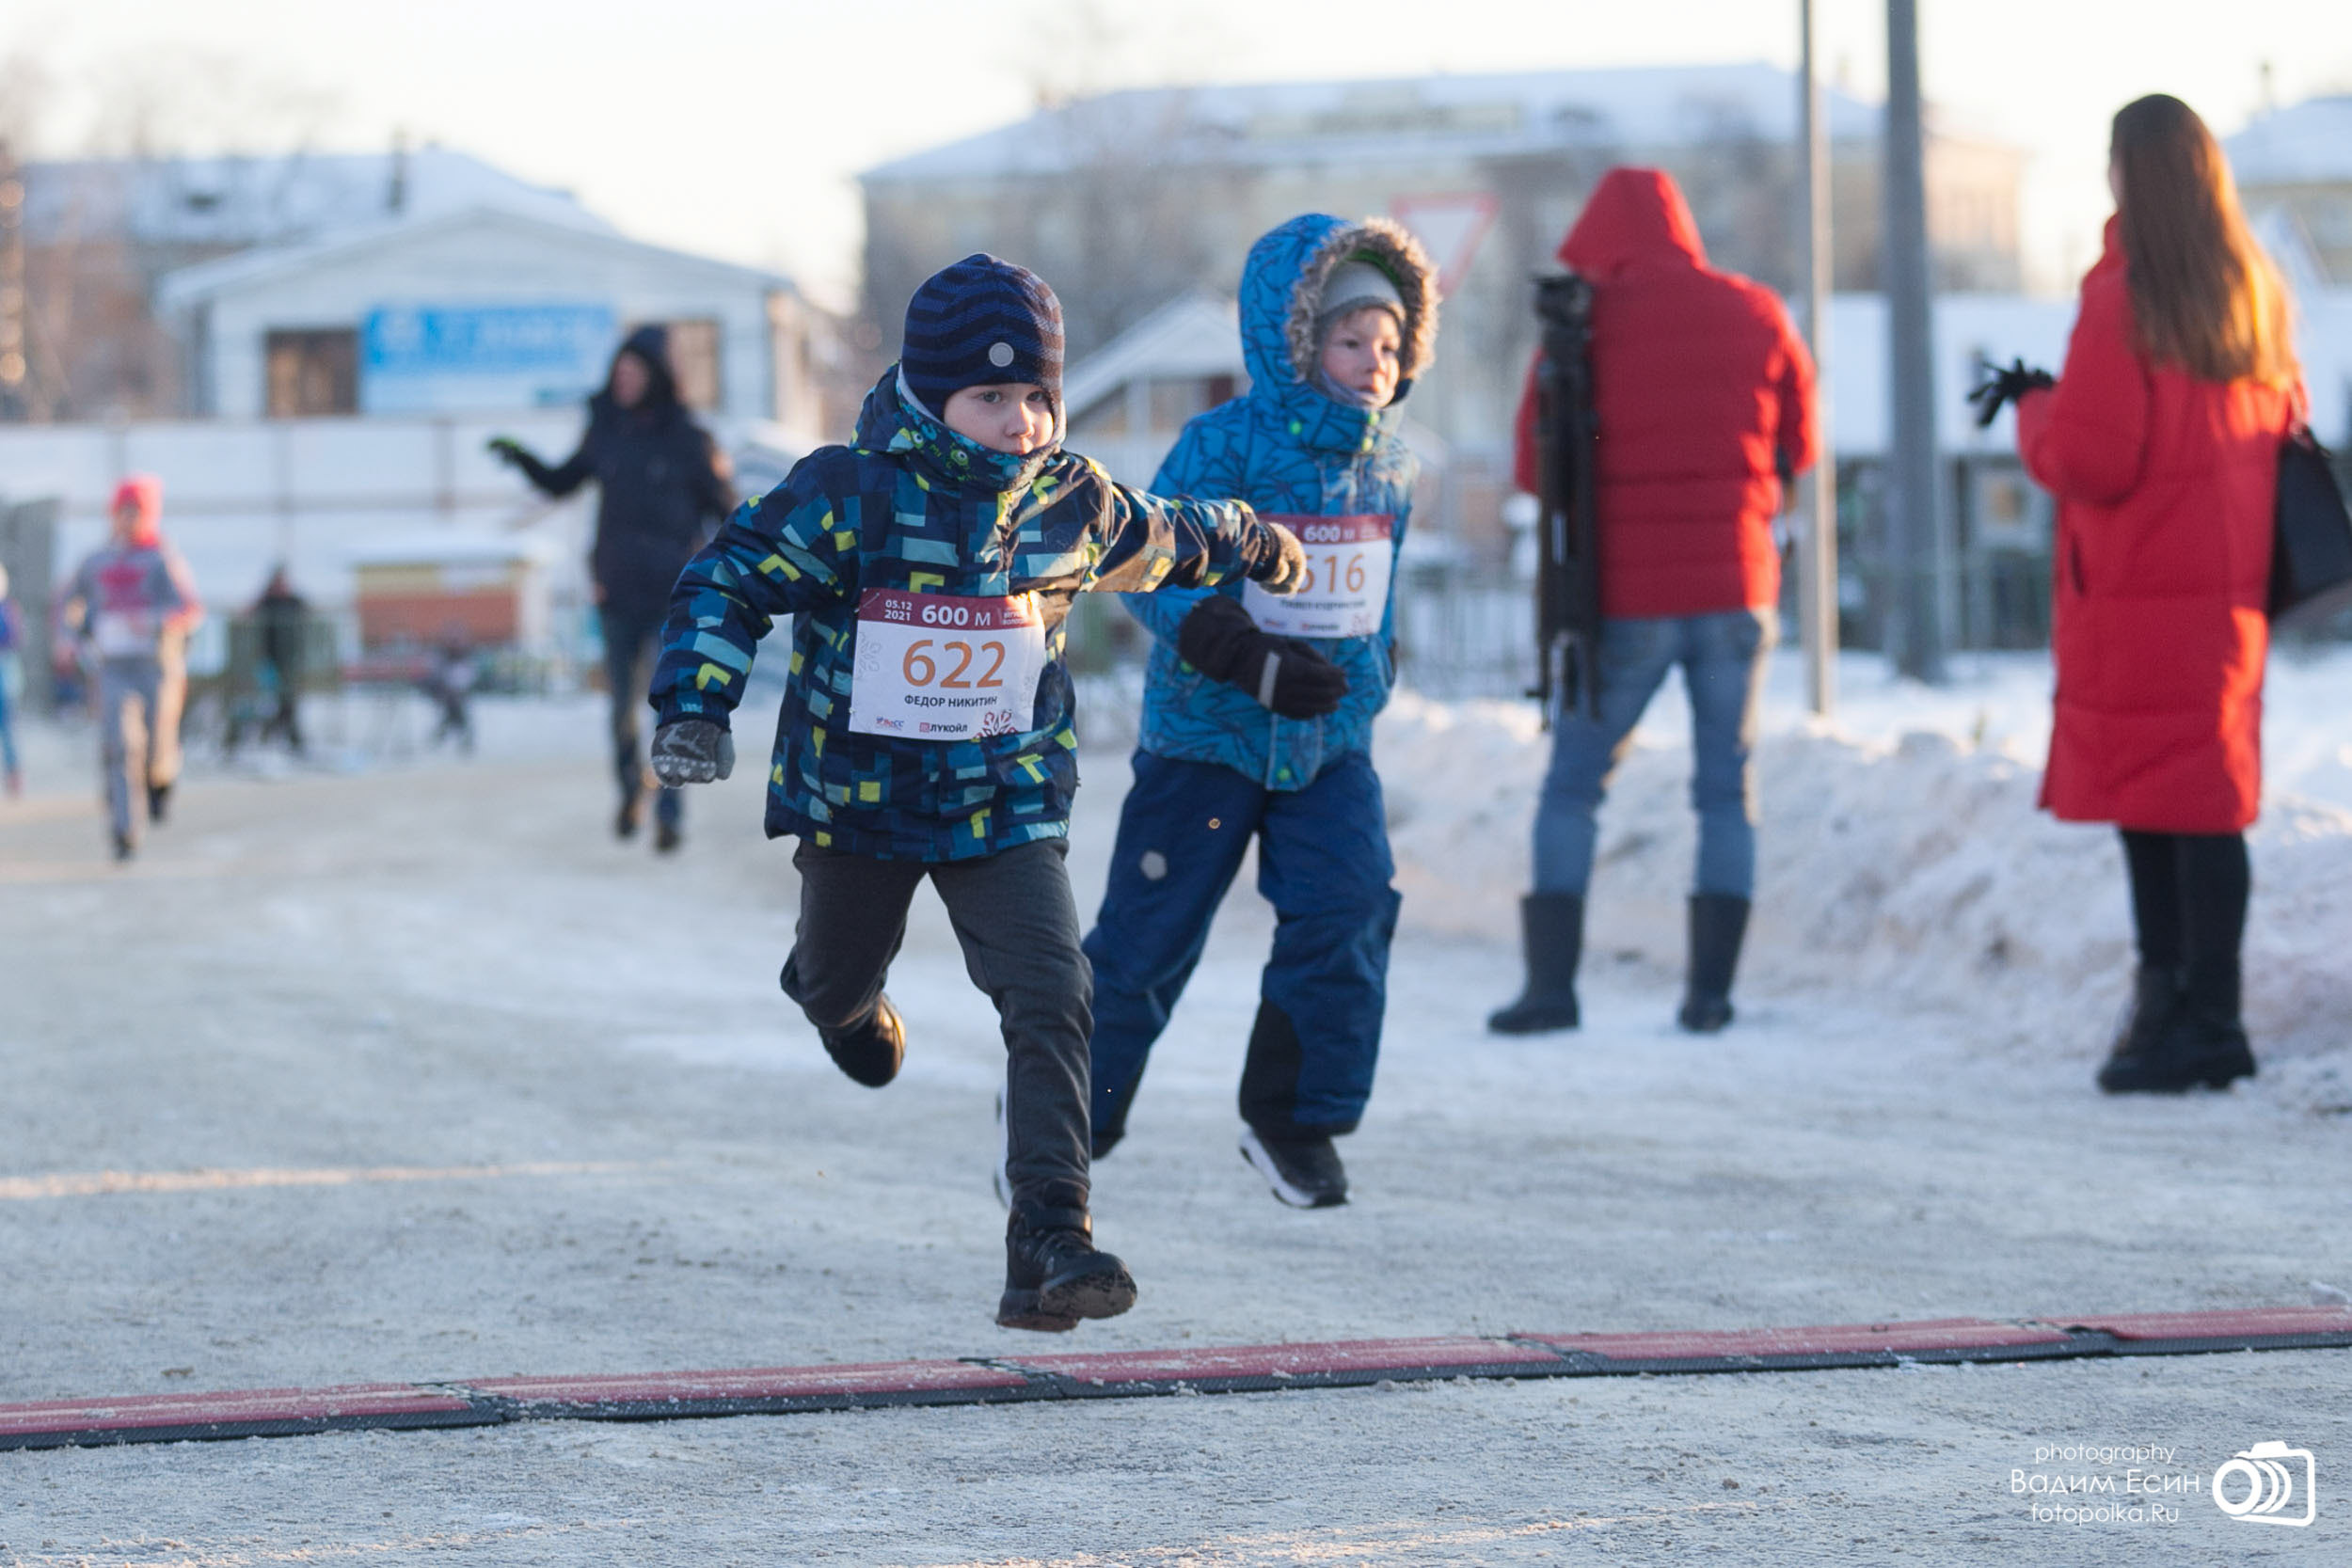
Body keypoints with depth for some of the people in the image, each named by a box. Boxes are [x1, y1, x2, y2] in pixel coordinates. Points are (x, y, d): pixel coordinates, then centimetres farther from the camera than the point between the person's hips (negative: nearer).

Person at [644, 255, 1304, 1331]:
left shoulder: (1072, 504, -6)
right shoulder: (848, 497, -18)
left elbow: (1162, 540, 16)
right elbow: (727, 581, -13)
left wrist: (1250, 546, 34)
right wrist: (694, 708, -26)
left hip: (1004, 806, 1)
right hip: (856, 798, -1)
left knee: (1050, 1000, -19)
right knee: (842, 990, 23)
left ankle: (1050, 1239, -21)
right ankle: (838, 992, 64)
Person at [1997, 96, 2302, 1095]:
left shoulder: (2123, 295, -14)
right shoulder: (2255, 293, 9)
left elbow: (2088, 459, -17)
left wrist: (2034, 408, 4)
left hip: (2137, 592, -7)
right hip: (2229, 588, 7)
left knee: (2148, 807, -4)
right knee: (2204, 803, 8)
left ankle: (2190, 1019, -4)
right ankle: (2192, 1015, 8)